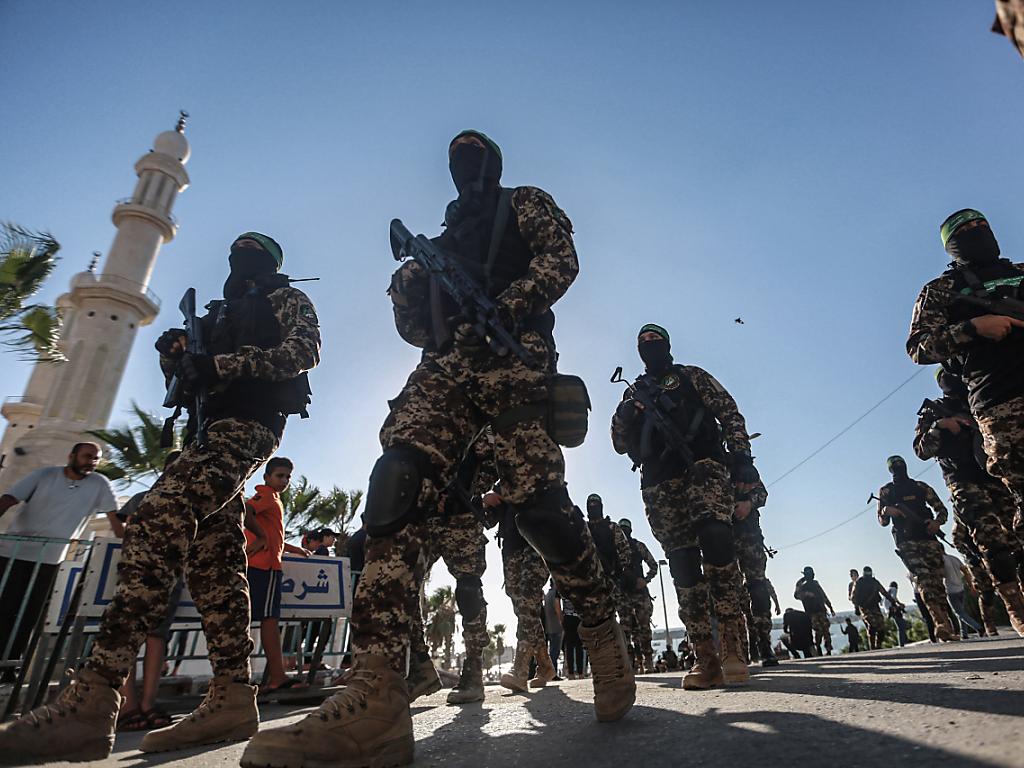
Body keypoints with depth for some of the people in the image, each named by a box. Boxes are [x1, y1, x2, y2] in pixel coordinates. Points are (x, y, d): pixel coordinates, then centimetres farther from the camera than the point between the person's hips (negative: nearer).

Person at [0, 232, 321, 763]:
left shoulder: (287, 299, 13)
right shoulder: (220, 312, 35)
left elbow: (305, 350, -8)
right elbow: (193, 371, 30)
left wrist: (221, 365, -16)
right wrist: (177, 354, 6)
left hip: (246, 424, -9)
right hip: (208, 427, 9)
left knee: (163, 516, -27)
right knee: (213, 555, -3)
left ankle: (92, 700, -30)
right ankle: (233, 699, -3)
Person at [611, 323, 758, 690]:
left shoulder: (692, 377, 18)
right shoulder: (633, 392, 25)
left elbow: (730, 414, 7)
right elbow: (620, 443, 18)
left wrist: (743, 463, -7)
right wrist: (626, 412, -3)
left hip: (701, 466, -3)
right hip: (659, 483, 3)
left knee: (714, 535, -27)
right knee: (682, 563, -3)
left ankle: (733, 647, -21)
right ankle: (706, 660, 0)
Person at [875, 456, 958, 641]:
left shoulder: (921, 486, 14)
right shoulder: (886, 491, 10)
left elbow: (941, 509, 15)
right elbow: (882, 521, 10)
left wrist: (937, 522, -6)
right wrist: (885, 511, -13)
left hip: (929, 538, 2)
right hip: (906, 542, -2)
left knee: (936, 581, -1)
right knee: (923, 577, -20)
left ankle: (947, 627, 3)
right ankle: (941, 623, -28)